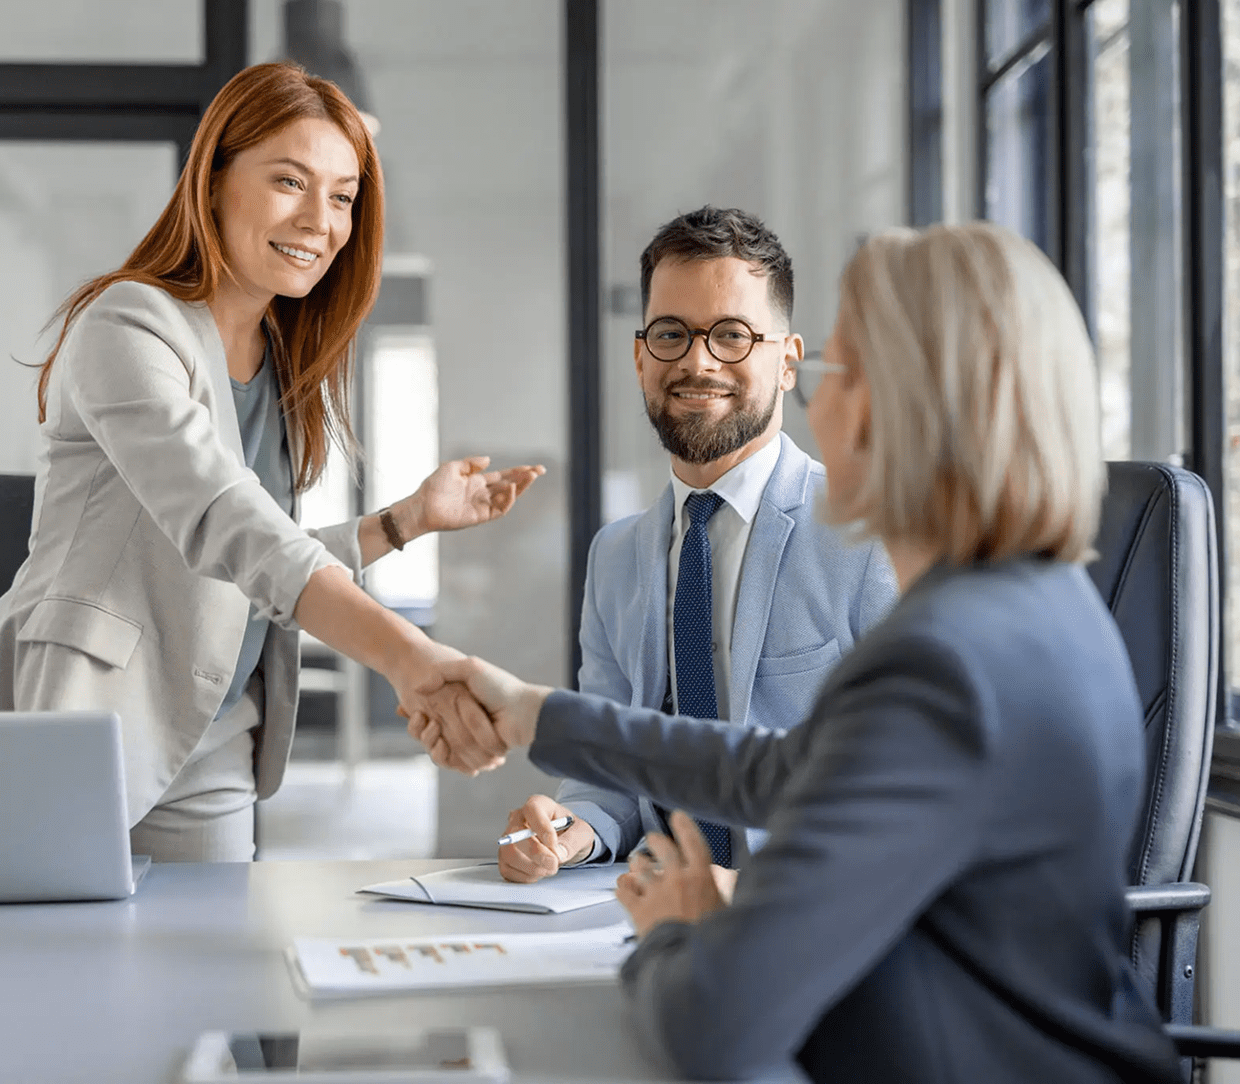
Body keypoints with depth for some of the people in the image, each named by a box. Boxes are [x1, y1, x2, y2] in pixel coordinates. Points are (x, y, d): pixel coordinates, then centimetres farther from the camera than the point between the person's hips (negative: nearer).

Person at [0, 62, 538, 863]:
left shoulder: (289, 368, 12)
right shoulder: (129, 329, -14)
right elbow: (222, 524, -30)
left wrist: (408, 520, 5)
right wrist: (404, 655, -40)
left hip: (211, 759, 7)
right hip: (83, 729, -7)